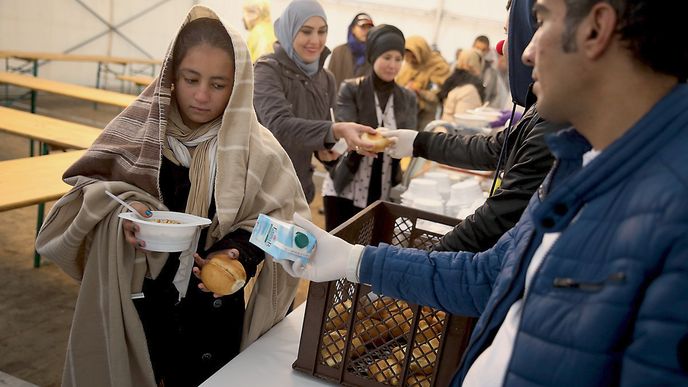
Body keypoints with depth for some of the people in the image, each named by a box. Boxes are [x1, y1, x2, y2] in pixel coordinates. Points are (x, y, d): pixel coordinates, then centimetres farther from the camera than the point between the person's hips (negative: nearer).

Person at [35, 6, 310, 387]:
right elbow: (89, 190, 1)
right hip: (135, 306, 1)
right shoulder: (140, 128, -8)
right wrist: (121, 208, -19)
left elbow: (281, 225, -7)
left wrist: (243, 254, -24)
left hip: (213, 315, 0)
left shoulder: (255, 149, -12)